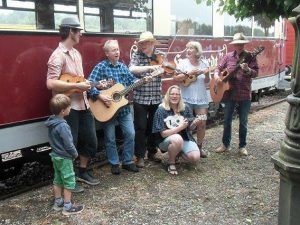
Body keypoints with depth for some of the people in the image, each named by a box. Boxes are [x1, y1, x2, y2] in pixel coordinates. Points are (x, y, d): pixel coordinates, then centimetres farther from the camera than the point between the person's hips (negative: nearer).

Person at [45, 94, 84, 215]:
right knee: (69, 181, 3)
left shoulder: (52, 122, 1)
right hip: (64, 158, -9)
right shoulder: (62, 126, -27)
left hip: (55, 155, 9)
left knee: (58, 179, 19)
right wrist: (75, 154, -7)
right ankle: (67, 206, 11)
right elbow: (68, 144, -25)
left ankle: (58, 202, 31)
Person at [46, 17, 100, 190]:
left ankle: (83, 171, 36)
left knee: (91, 141, 16)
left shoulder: (77, 53, 15)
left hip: (83, 104, 9)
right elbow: (51, 83, -25)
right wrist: (77, 86, -24)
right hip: (68, 107, -9)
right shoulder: (58, 55, -15)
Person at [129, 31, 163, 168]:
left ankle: (152, 153, 29)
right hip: (140, 98, -3)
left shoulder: (159, 56, 5)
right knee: (141, 127, 0)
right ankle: (140, 156, 12)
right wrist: (150, 67, -31)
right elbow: (132, 69, -22)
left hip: (156, 97, 3)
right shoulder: (136, 55, -4)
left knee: (154, 126, 13)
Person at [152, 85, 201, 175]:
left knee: (195, 157, -20)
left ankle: (178, 152, 14)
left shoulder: (185, 108, -2)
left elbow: (190, 128, 6)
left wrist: (194, 124, -17)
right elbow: (163, 133, -18)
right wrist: (180, 127, -25)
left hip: (185, 138, 4)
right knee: (177, 139, -38)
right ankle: (171, 163, -10)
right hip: (166, 140, -4)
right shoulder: (161, 110, -14)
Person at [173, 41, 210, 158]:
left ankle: (199, 147, 18)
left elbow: (207, 81, 10)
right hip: (186, 98, -3)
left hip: (201, 98, 3)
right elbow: (175, 78, -11)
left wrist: (207, 74, -10)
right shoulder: (183, 62, -3)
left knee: (202, 123, 3)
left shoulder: (203, 63, 6)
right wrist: (188, 73, -21)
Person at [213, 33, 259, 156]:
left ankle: (242, 146, 21)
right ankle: (225, 144, 24)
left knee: (243, 122, 7)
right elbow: (219, 68, 9)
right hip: (229, 93, 2)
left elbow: (255, 73, -10)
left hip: (244, 94, -2)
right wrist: (216, 75, -12)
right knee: (227, 120, 10)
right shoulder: (228, 56, 4)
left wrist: (247, 69, -29)